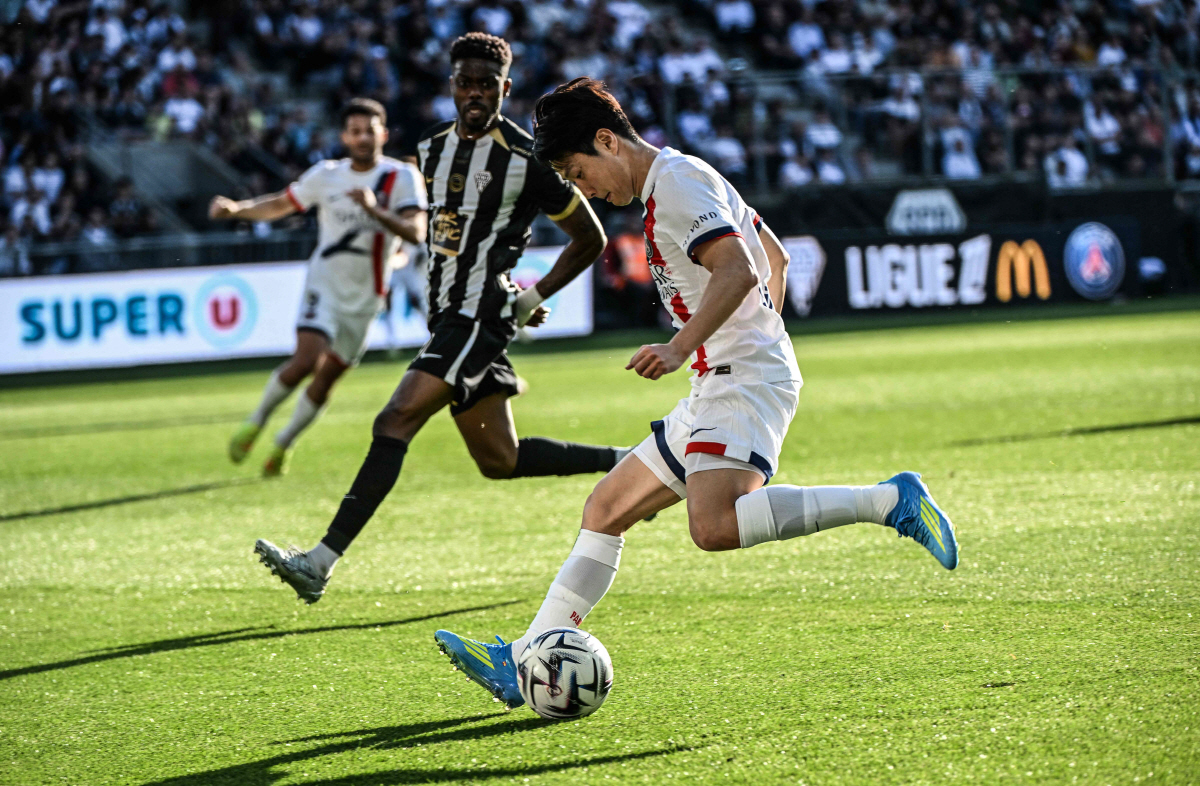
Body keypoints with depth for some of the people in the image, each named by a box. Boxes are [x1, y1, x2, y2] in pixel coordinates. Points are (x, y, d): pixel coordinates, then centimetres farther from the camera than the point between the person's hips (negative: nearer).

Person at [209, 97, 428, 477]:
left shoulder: (403, 177, -9)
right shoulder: (326, 175, -1)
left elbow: (416, 233, -22)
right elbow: (279, 205, 12)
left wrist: (375, 210, -37)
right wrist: (235, 208, -5)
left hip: (364, 298, 1)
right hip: (325, 284, -1)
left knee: (327, 378, 5)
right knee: (306, 360, -22)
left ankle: (283, 443, 26)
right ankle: (254, 423, -1)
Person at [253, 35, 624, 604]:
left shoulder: (526, 160, -9)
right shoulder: (432, 148, 11)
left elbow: (590, 238, 1)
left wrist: (533, 298, -4)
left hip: (479, 319, -9)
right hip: (448, 320, 9)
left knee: (395, 423, -19)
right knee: (499, 461, 14)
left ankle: (322, 562, -22)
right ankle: (623, 464, 32)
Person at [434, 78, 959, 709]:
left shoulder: (679, 183, -10)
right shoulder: (680, 181, 22)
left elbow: (737, 272, -24)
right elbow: (774, 258, 31)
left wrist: (680, 349, -32)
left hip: (746, 382, -11)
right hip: (716, 392, 11)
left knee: (715, 526, -31)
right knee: (606, 508, 10)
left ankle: (891, 500, -25)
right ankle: (521, 662, 10)